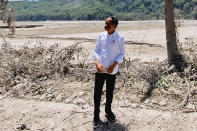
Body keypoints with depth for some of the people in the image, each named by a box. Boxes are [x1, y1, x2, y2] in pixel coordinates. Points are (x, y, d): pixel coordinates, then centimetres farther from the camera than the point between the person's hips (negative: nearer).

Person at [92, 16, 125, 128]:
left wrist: (113, 66, -13)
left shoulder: (120, 38, -6)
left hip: (112, 70, -1)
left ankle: (108, 111, 35)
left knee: (110, 92, 14)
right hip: (100, 69, 1)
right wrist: (97, 63, -10)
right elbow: (96, 50, 5)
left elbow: (121, 54, -2)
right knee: (97, 92, 2)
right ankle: (96, 116, 14)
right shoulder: (101, 35, 1)